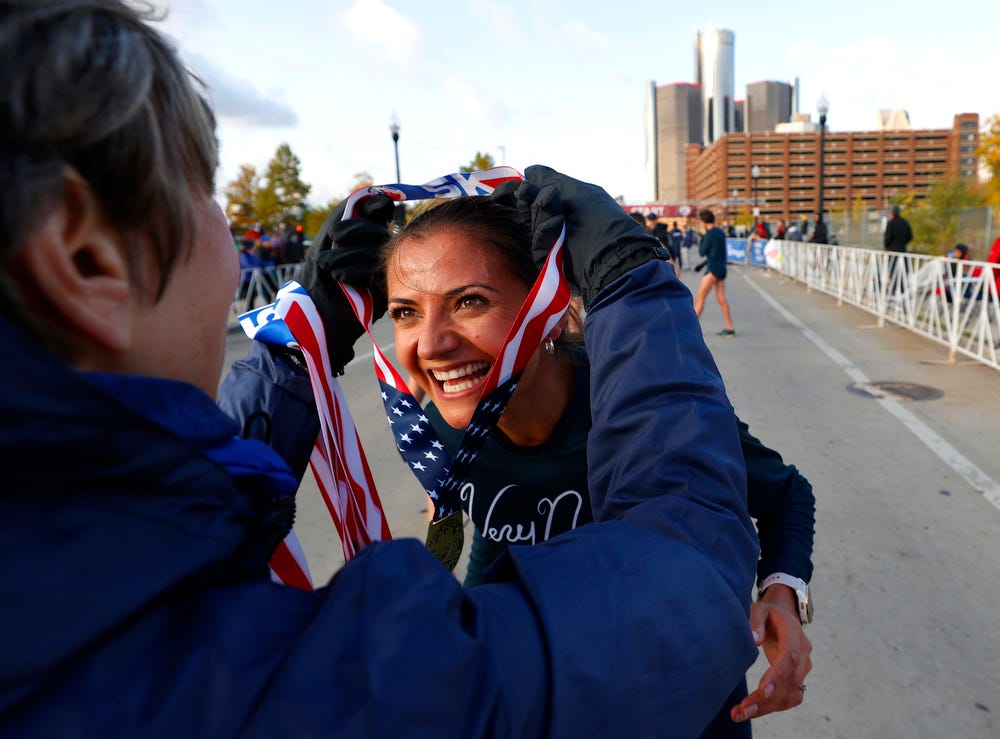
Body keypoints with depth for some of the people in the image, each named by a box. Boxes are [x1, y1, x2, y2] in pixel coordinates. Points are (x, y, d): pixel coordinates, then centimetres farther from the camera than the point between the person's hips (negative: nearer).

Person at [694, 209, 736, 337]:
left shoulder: (709, 234, -12)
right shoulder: (720, 233, 13)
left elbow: (702, 252, -8)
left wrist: (702, 239, 6)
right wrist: (703, 264, 25)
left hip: (713, 269, -8)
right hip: (721, 268, 8)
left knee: (700, 297, -5)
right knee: (721, 298, 7)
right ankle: (730, 328, 7)